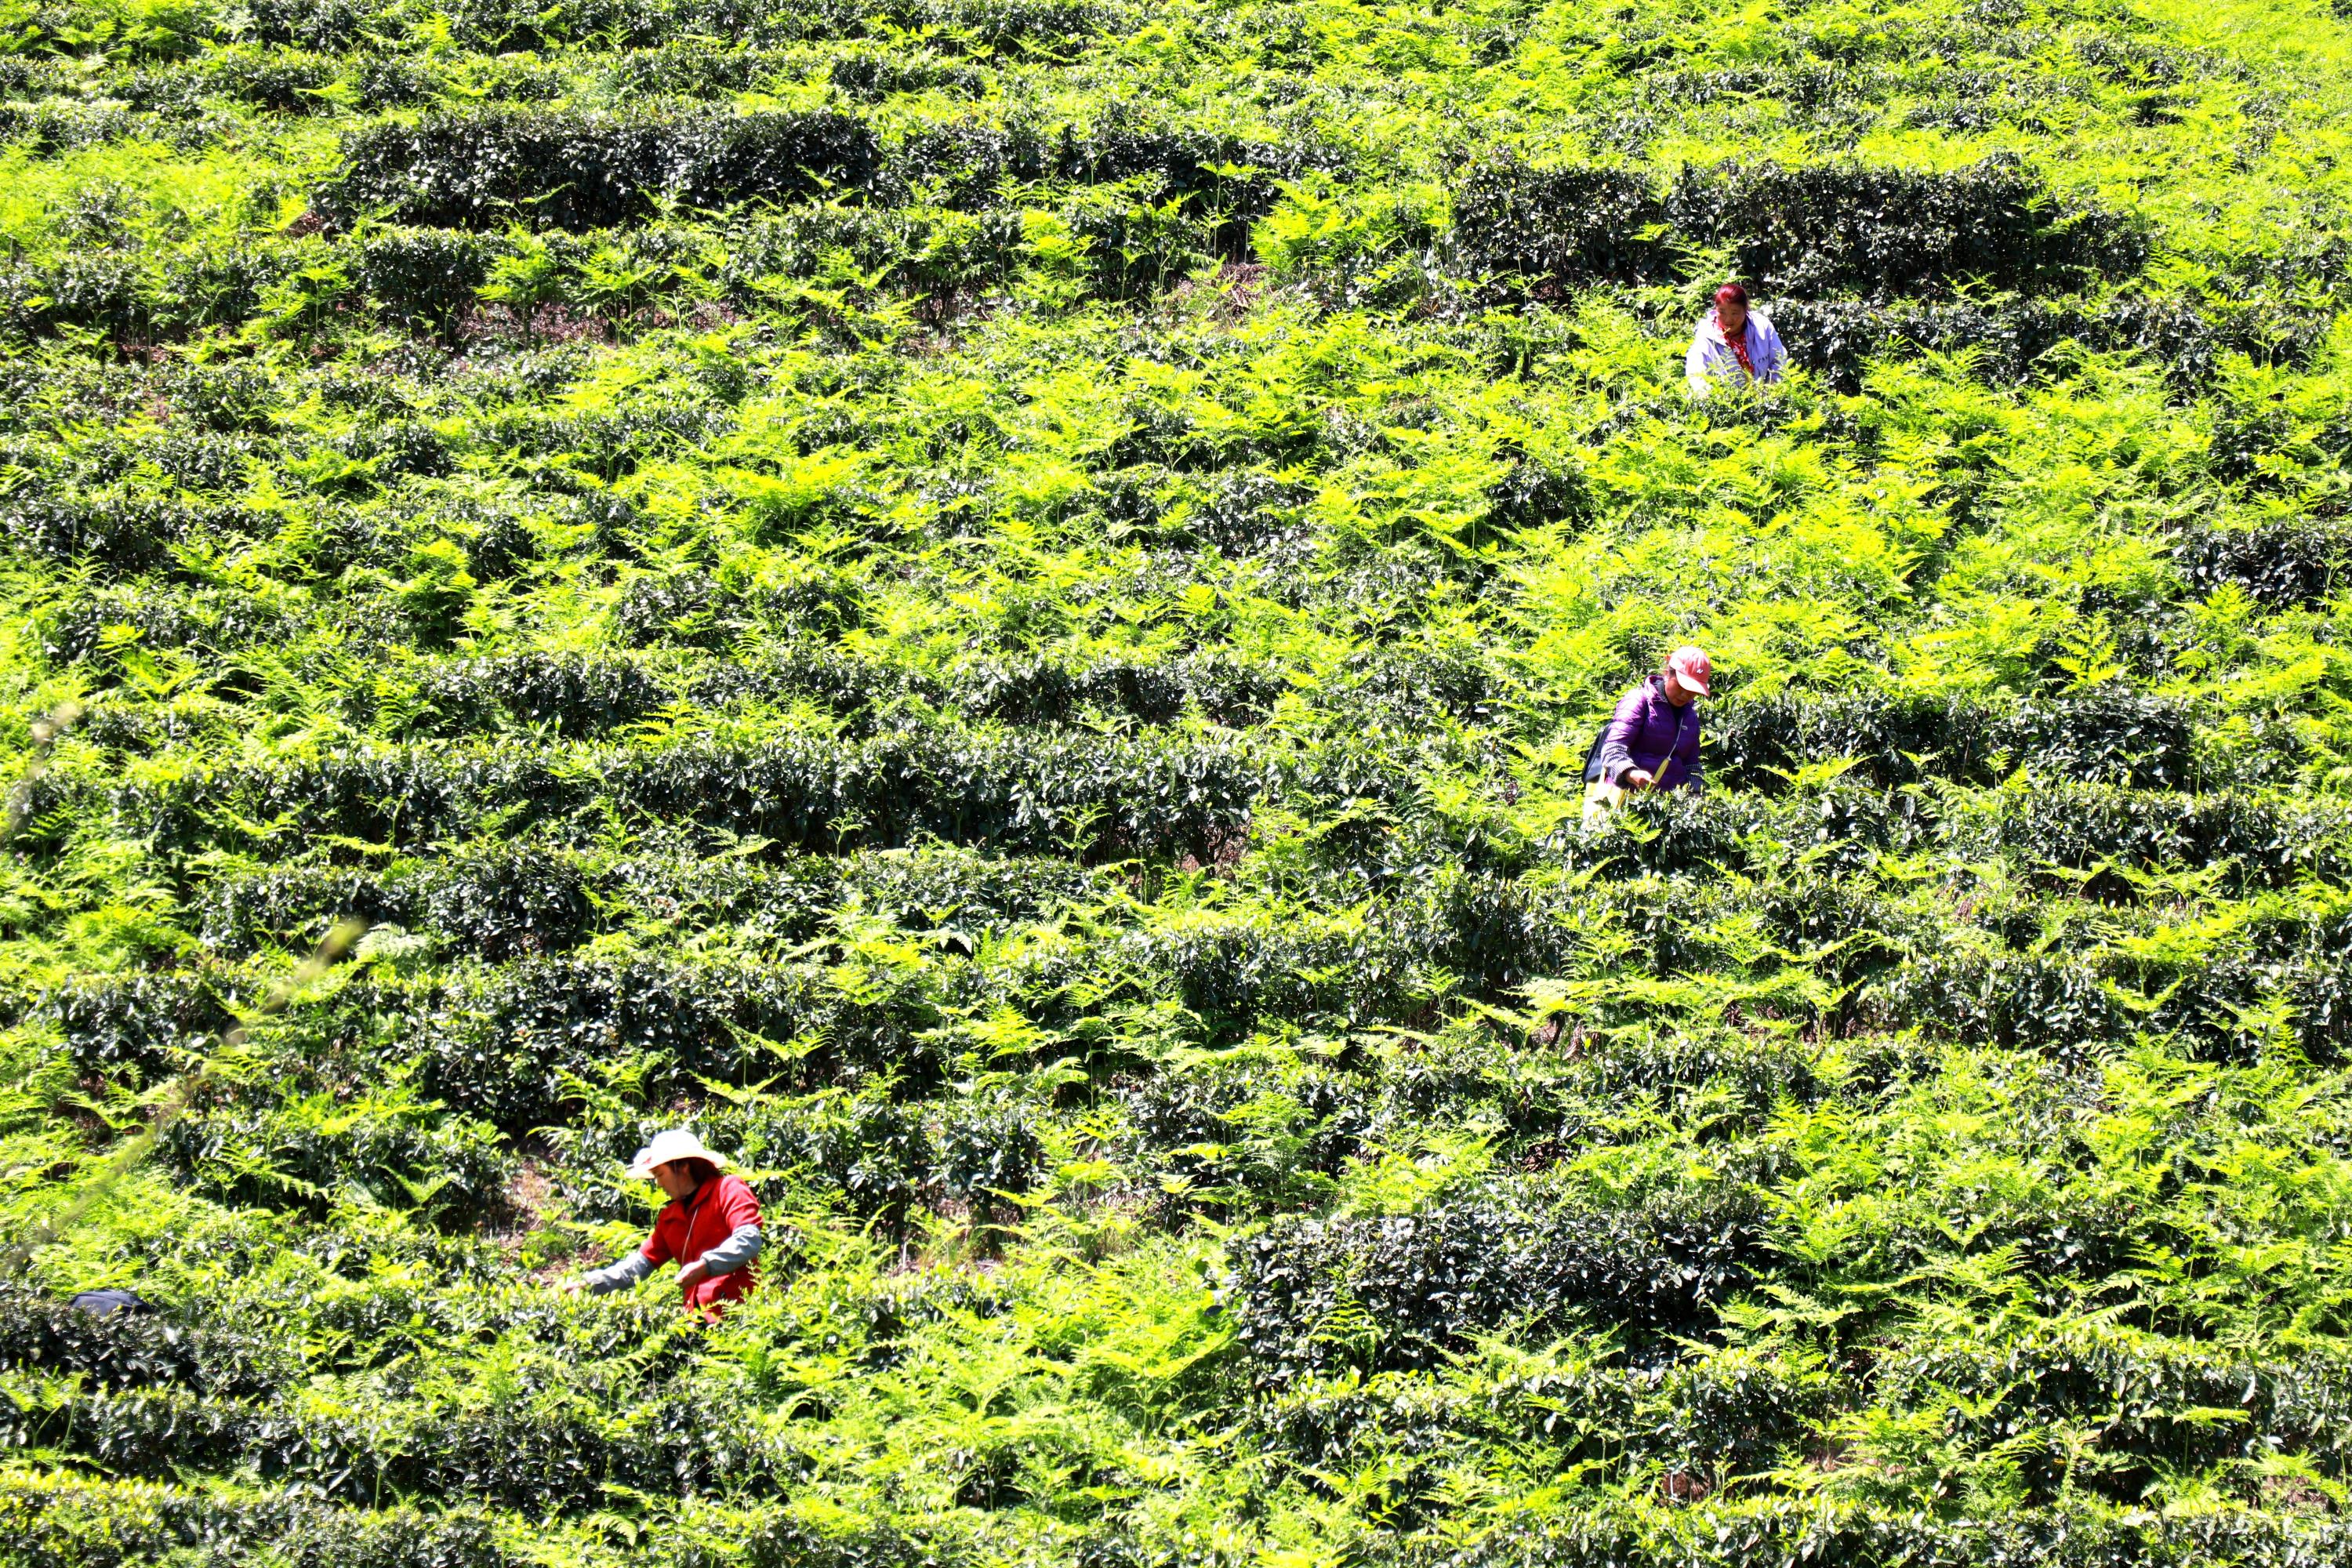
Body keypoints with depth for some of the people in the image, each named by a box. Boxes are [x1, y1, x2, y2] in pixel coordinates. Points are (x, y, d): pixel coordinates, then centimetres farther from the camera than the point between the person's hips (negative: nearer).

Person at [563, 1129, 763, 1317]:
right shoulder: (670, 1217, 24)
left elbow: (749, 1240, -12)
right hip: (699, 1316, 7)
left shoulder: (728, 1190, 2)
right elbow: (641, 1263, 23)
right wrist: (589, 1283, 14)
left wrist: (706, 1266, -23)